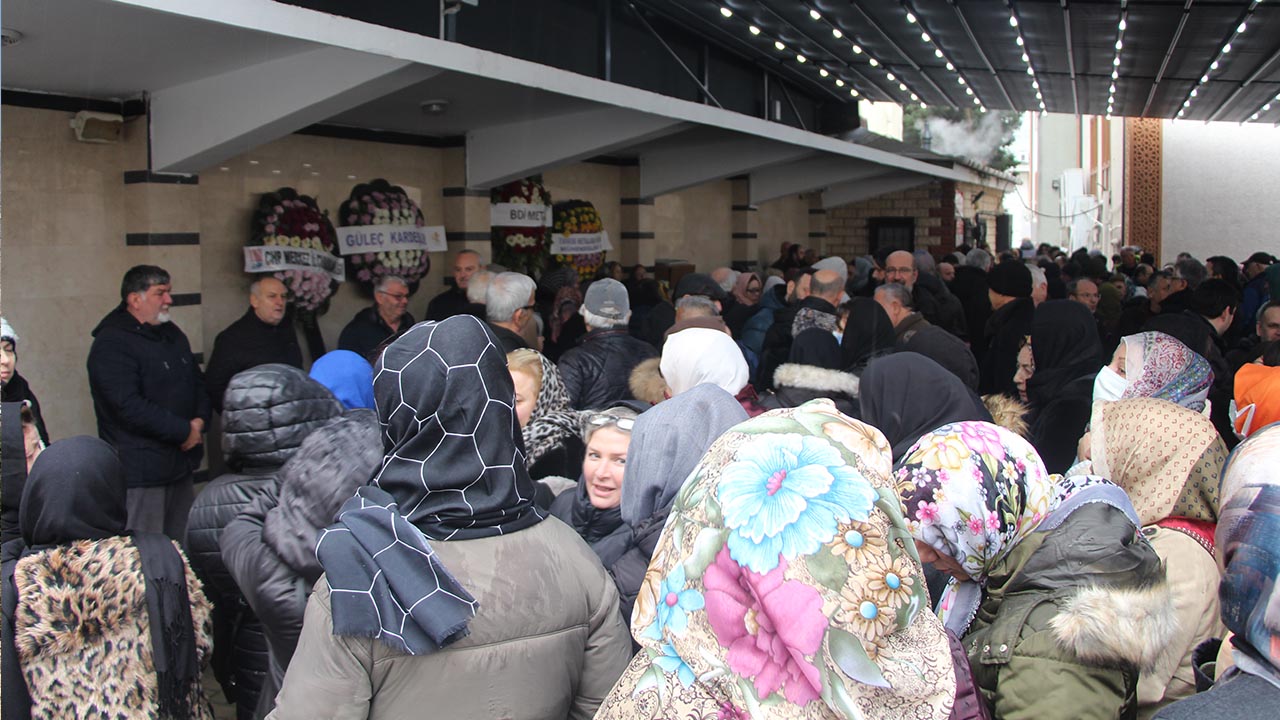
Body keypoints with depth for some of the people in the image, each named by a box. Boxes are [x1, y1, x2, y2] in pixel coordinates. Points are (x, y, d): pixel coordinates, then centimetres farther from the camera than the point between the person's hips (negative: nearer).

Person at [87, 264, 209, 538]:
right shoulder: (111, 344, -12)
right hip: (141, 471, -8)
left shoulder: (172, 335, 15)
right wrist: (185, 431, -15)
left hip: (180, 463, 8)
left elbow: (198, 382, 22)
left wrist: (200, 420, 1)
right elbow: (130, 407, -21)